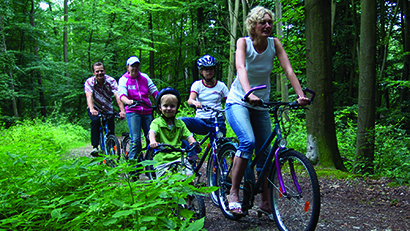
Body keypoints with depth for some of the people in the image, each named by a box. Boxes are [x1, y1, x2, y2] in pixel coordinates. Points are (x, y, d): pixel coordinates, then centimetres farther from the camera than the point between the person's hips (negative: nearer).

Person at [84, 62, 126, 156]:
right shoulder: (89, 82, -19)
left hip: (108, 109, 1)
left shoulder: (111, 81, -19)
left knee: (111, 132, -4)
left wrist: (122, 110, -47)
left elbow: (117, 96, -32)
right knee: (95, 121, -33)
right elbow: (89, 96, -34)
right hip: (95, 108, -1)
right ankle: (95, 147, -24)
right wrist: (92, 109, -54)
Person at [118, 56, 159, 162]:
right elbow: (122, 94, -13)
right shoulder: (123, 79, 3)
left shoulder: (145, 77, 11)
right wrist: (128, 101, -36)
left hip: (147, 111, 3)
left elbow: (154, 91, 5)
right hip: (133, 112, -3)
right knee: (135, 140, -12)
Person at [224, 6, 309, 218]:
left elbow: (288, 69, -15)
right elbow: (240, 68, -31)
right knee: (248, 141, -28)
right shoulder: (243, 42, -13)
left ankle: (265, 203, 17)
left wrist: (300, 94, -31)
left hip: (261, 106, 4)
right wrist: (249, 94, -49)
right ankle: (233, 192, -14)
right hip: (238, 102, -4)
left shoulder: (274, 43, -4)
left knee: (265, 153, 4)